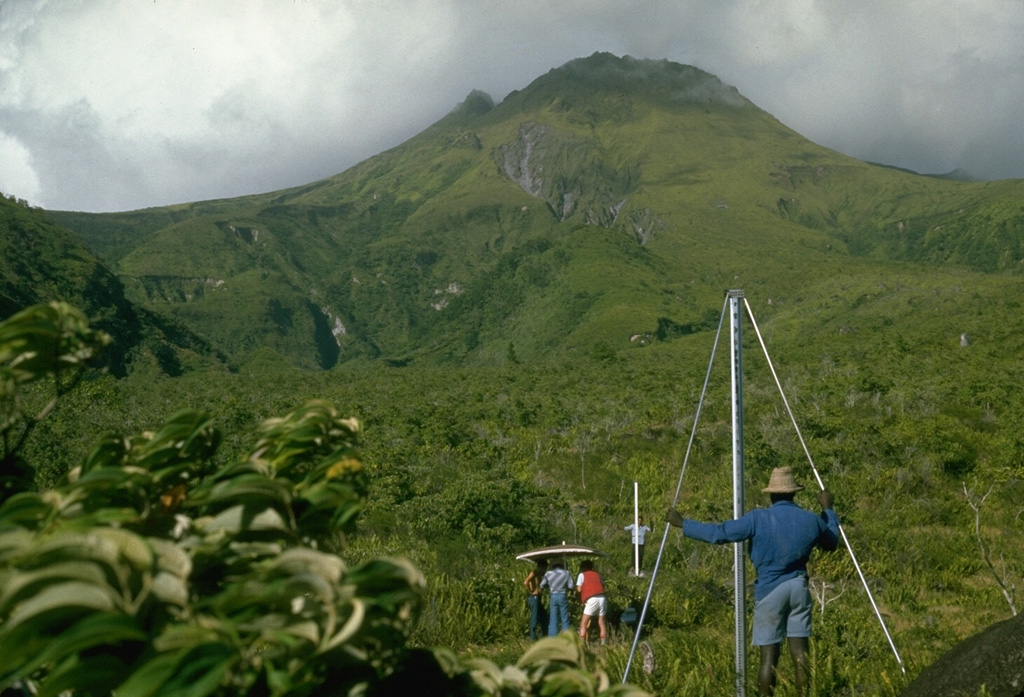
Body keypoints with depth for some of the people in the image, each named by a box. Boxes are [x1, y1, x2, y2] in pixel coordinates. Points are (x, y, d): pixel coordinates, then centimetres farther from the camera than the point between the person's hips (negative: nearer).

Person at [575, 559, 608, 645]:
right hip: (602, 598, 4)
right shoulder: (597, 574, 21)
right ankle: (604, 644, 11)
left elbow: (579, 589, 0)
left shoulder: (582, 575, 8)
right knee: (601, 623, 14)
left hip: (591, 600, -4)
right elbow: (603, 585, 13)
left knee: (583, 623, 2)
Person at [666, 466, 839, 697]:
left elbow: (719, 533, -12)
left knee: (769, 655, 0)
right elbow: (831, 542, 20)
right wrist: (828, 509, 31)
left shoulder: (759, 519, -12)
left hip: (770, 590, -3)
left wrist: (683, 524, -2)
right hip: (798, 587, 3)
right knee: (799, 651, 5)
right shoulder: (811, 520, 1)